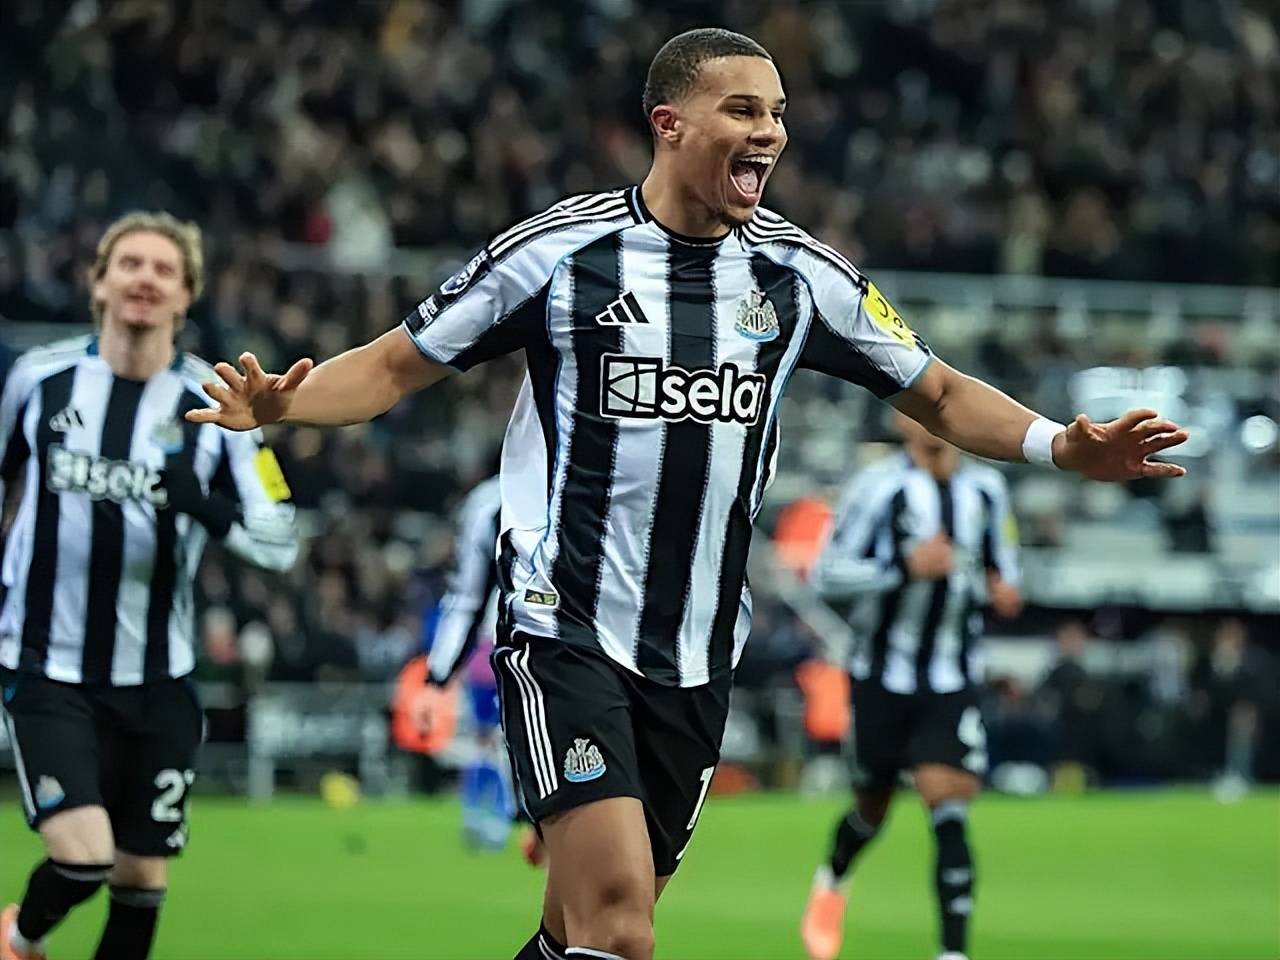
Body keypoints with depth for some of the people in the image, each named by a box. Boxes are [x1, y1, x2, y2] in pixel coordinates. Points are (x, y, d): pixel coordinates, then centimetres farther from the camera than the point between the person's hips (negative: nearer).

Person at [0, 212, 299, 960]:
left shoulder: (215, 405, -5)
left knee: (143, 878, 7)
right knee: (82, 856, -17)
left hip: (155, 680, 2)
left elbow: (280, 542, -7)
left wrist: (206, 506, -26)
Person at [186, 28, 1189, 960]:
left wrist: (1062, 445, -2)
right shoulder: (559, 250, -6)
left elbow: (937, 393, 14)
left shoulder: (803, 272, 5)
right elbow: (398, 366, 1)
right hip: (564, 635, -4)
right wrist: (276, 405, -17)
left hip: (696, 663, 5)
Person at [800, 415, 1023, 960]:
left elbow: (1000, 563, 23)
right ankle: (832, 880, 47)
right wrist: (905, 566, -25)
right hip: (883, 680, -2)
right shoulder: (879, 487, -10)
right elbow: (828, 576, -12)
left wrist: (1001, 590, 0)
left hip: (954, 684, 2)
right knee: (873, 807, 14)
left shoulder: (986, 489, 6)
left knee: (950, 815, -14)